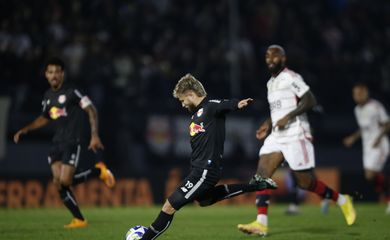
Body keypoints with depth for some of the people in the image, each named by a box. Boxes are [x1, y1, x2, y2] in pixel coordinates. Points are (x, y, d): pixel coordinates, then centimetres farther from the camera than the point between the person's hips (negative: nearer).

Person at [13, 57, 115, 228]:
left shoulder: (71, 92, -10)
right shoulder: (48, 96, 12)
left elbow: (91, 110, -10)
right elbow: (45, 118, 27)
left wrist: (94, 135, -17)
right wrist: (25, 130, 17)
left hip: (72, 142, -7)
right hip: (57, 143, 7)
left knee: (65, 181, -16)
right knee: (58, 182, -4)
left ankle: (99, 171, 7)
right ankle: (79, 220, 5)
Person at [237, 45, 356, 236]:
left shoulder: (291, 78, -9)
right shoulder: (271, 83, 18)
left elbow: (310, 101, -16)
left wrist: (288, 117, -22)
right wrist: (268, 124, 16)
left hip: (296, 136, -8)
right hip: (276, 137, 8)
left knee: (306, 183, -2)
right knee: (261, 175, -10)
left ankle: (342, 201, 20)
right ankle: (261, 223, -15)